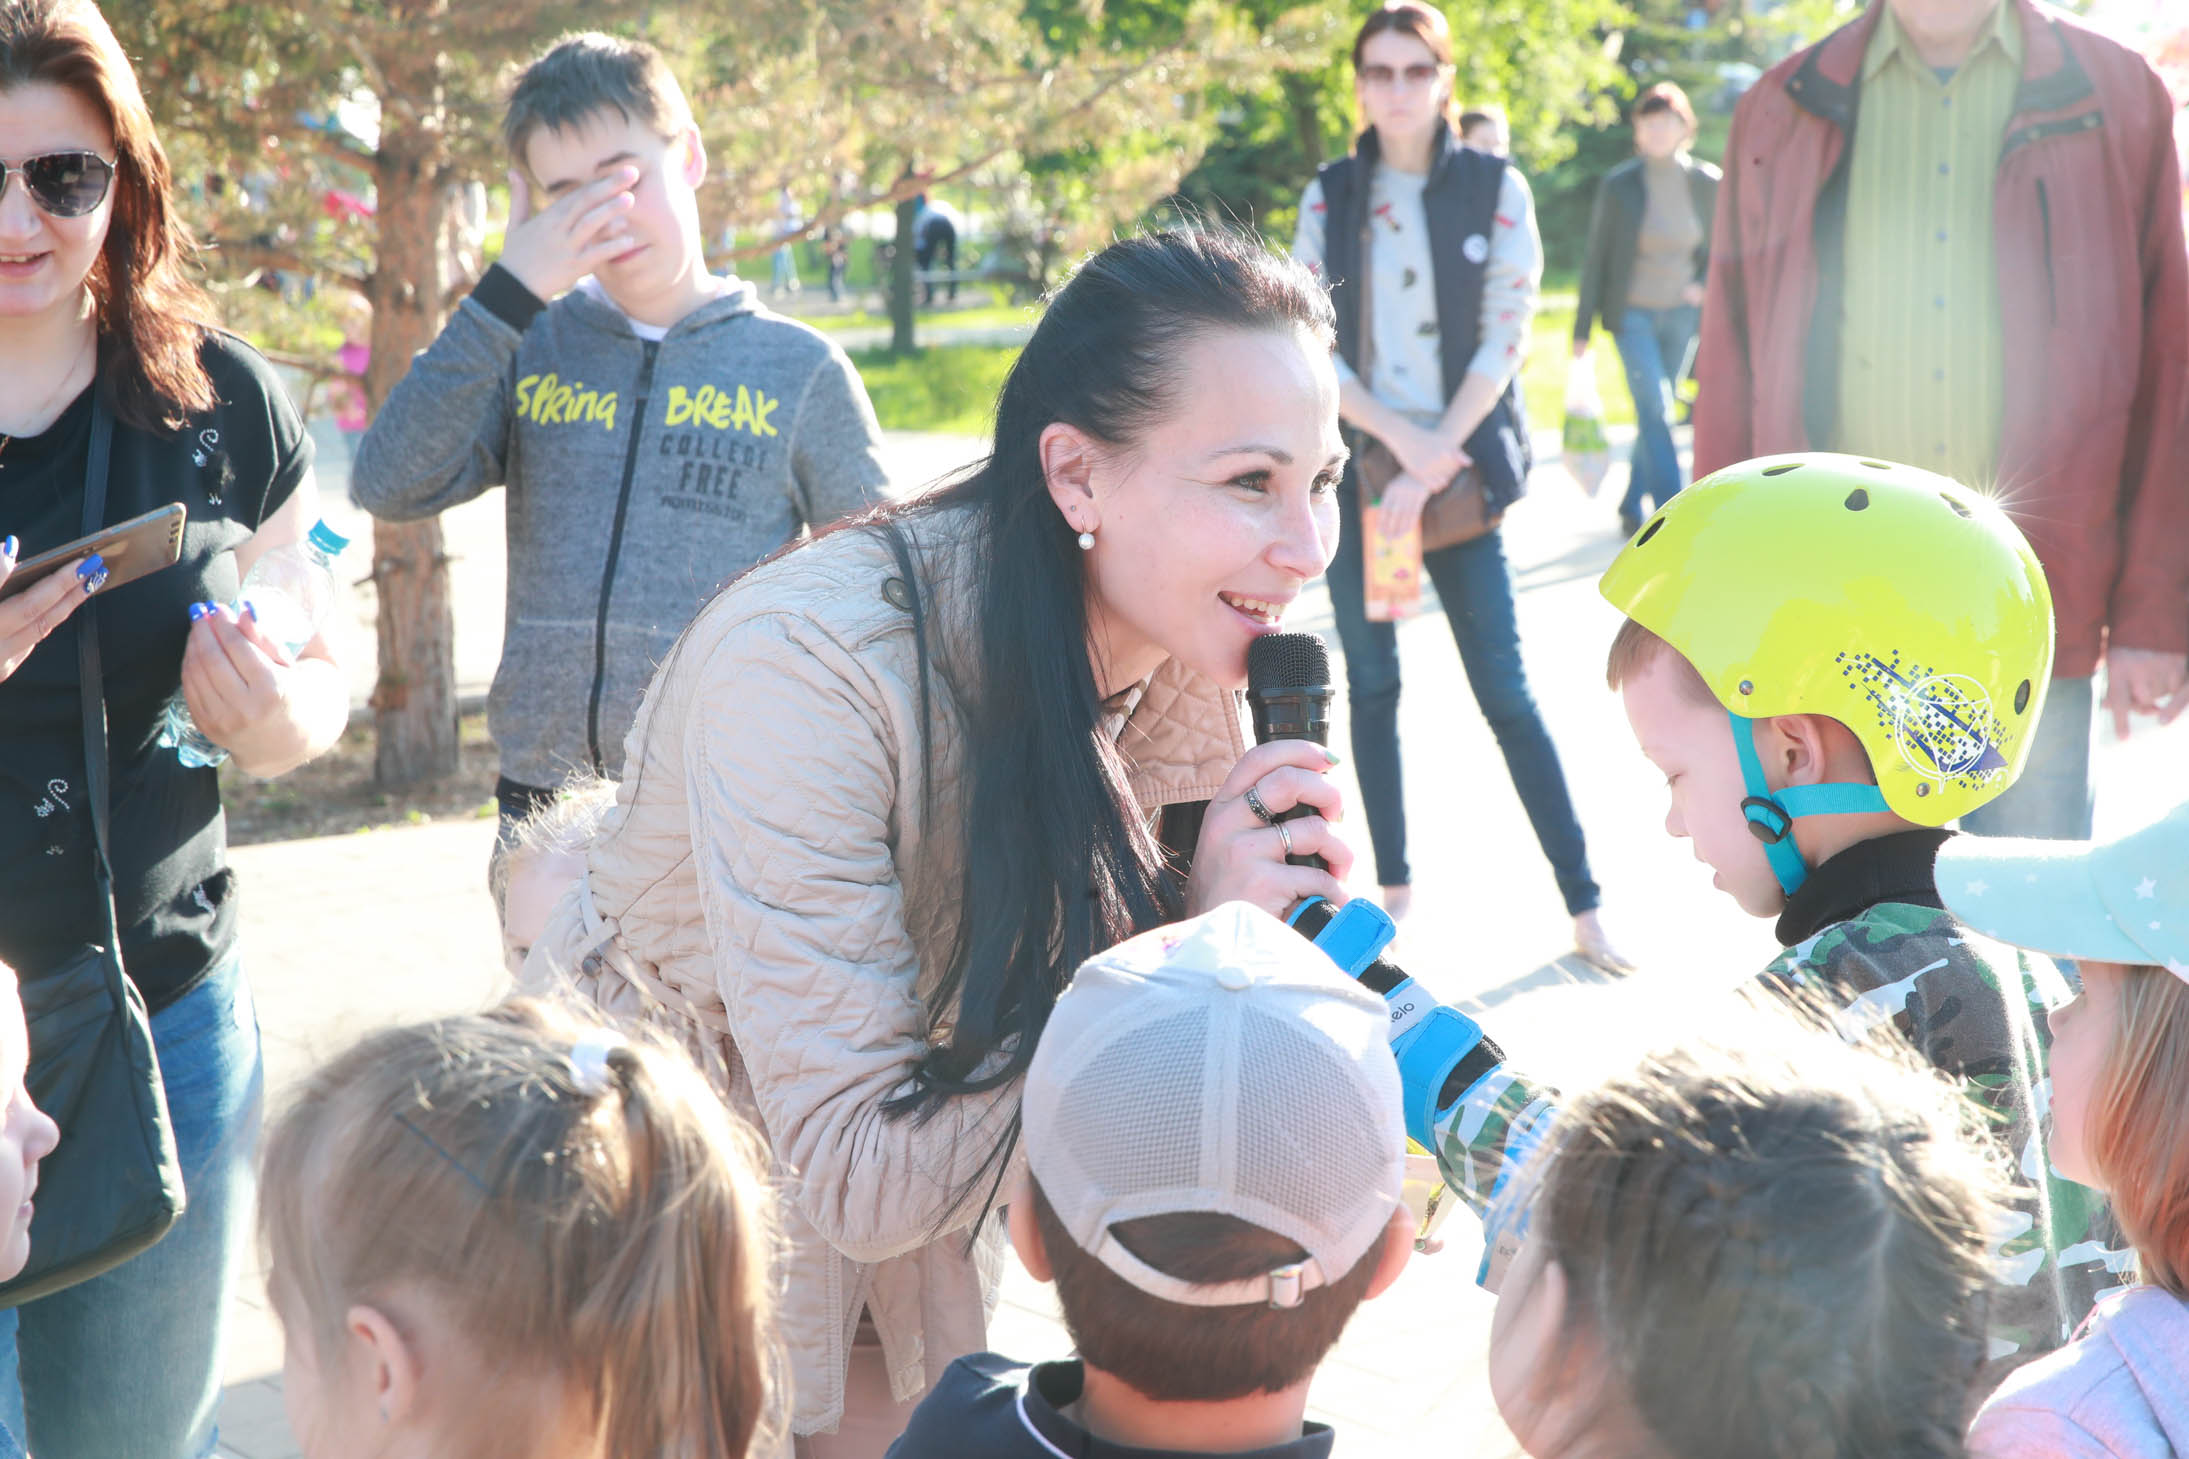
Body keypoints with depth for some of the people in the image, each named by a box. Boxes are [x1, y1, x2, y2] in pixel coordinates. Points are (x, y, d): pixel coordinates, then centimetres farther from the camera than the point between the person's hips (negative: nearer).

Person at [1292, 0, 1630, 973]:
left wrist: (1433, 466, -13)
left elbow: (1504, 341, -6)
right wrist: (1401, 440, -14)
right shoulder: (1328, 196, 4)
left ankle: (1583, 907, -1)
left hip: (1461, 471, -2)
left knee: (1506, 693, -5)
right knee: (1372, 686, 7)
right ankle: (1393, 885, 19)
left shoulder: (1496, 188, -1)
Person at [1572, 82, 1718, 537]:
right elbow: (1595, 260, -3)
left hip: (1682, 316, 3)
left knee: (1655, 413, 9)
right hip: (1633, 315, -3)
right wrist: (1581, 333, -2)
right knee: (1656, 413, -13)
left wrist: (1705, 284, -6)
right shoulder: (1618, 186, -7)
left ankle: (1633, 506, 25)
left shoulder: (1707, 184, -2)